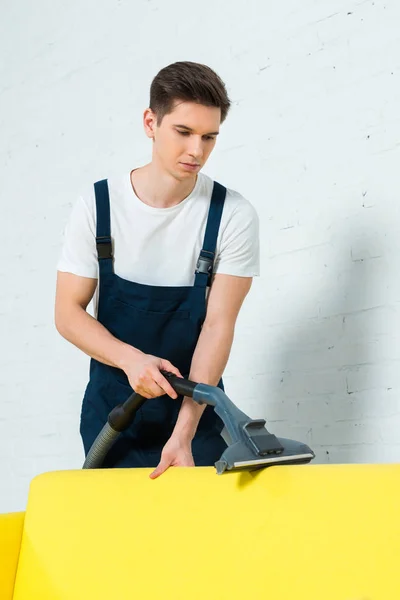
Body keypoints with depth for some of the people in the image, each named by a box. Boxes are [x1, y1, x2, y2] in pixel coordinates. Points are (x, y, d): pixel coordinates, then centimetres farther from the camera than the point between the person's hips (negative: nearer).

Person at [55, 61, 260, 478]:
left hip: (197, 404, -1)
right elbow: (68, 313, -5)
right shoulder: (96, 205, -7)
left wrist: (183, 434, -24)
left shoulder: (234, 216, -11)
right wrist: (130, 359, -24)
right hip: (111, 408, 1)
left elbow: (219, 324, -15)